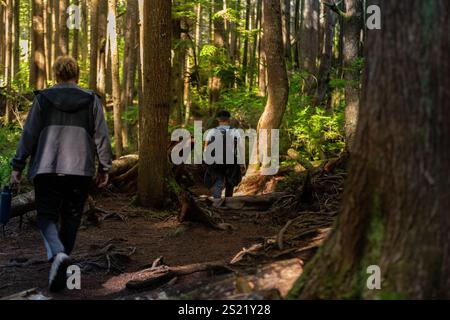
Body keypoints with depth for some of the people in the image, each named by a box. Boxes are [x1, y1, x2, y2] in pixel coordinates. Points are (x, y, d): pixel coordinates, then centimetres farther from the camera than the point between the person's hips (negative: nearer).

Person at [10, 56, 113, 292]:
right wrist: (104, 168, 12)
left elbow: (29, 135, 1)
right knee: (71, 219, 12)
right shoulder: (91, 100, 6)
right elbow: (101, 137, 5)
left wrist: (18, 166, 5)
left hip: (46, 169, -1)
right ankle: (60, 273, 13)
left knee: (46, 217, 7)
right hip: (80, 170, 1)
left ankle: (58, 254, -21)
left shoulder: (43, 98, 4)